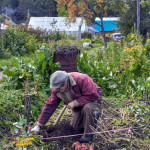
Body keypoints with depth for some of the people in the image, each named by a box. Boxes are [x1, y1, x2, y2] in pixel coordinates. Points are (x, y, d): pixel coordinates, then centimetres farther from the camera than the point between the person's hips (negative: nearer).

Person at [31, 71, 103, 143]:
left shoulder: (82, 80, -37)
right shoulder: (57, 89, -18)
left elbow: (93, 96, -37)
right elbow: (49, 106, -14)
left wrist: (75, 103, -38)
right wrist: (38, 125, -17)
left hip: (93, 98, -6)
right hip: (78, 105, 6)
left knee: (87, 108, -38)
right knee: (75, 126, 4)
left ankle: (89, 133, -15)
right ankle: (93, 114, 27)